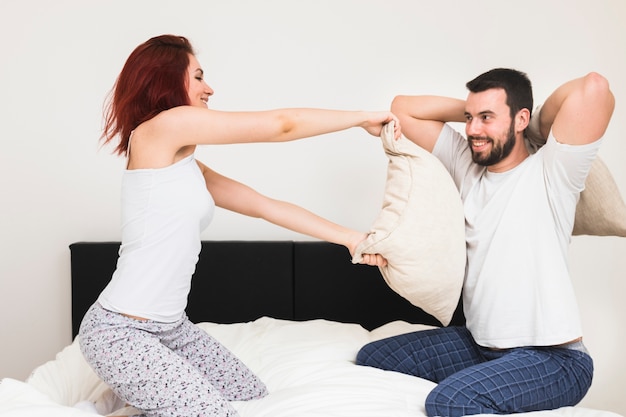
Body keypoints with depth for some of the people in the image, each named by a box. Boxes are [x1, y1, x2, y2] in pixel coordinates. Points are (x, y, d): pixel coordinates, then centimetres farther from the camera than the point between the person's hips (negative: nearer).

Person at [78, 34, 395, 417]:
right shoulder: (164, 126, -15)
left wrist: (349, 237, 14)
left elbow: (264, 205, 14)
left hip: (172, 327, 10)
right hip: (122, 331, -10)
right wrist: (363, 118, -1)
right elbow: (282, 125, -14)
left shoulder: (186, 165, 12)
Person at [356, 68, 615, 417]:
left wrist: (544, 122, -7)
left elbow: (595, 87, -26)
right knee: (371, 358, 6)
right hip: (478, 344, 8)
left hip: (552, 358, -7)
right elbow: (404, 108, 11)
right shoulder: (467, 165, 7)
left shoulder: (550, 172, -11)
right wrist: (470, 108, 5)